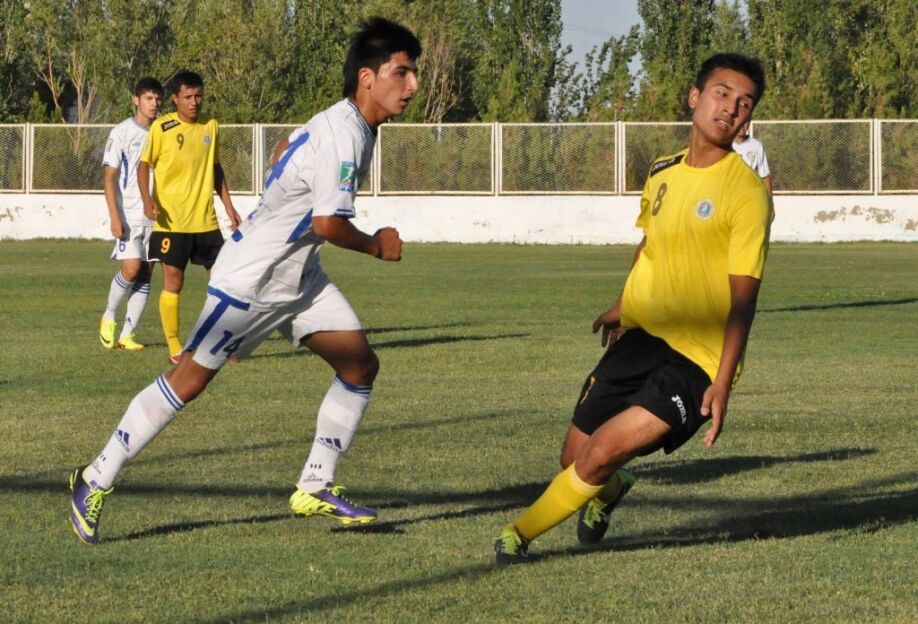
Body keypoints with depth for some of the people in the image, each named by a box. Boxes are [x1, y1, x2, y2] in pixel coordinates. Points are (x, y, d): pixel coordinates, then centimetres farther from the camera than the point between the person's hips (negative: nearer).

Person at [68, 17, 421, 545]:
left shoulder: (358, 129, 7)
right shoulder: (340, 134, -25)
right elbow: (328, 222, -32)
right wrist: (375, 246, -15)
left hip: (300, 276, 10)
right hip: (251, 278, -10)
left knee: (361, 365, 3)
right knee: (190, 378, -6)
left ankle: (316, 488, 11)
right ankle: (96, 481, 3)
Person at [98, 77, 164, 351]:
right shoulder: (122, 133, -3)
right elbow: (109, 177, -6)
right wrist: (115, 217, -14)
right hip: (129, 215, -5)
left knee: (145, 275, 1)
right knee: (131, 268, -15)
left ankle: (127, 334, 5)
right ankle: (109, 317, 9)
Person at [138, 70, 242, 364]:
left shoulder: (211, 127, 9)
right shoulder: (161, 127, -5)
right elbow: (144, 165, -3)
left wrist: (228, 205, 17)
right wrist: (147, 199, -19)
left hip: (206, 220, 4)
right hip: (171, 220, -4)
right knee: (173, 282, -2)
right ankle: (174, 348, 6)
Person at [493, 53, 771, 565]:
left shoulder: (746, 193, -13)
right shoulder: (663, 174, 7)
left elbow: (743, 299, -16)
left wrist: (722, 384, -23)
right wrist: (623, 306, 35)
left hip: (697, 359, -6)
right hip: (639, 339, 6)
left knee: (601, 453, -18)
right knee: (576, 458, 5)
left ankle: (520, 534, 4)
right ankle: (608, 486, 41)